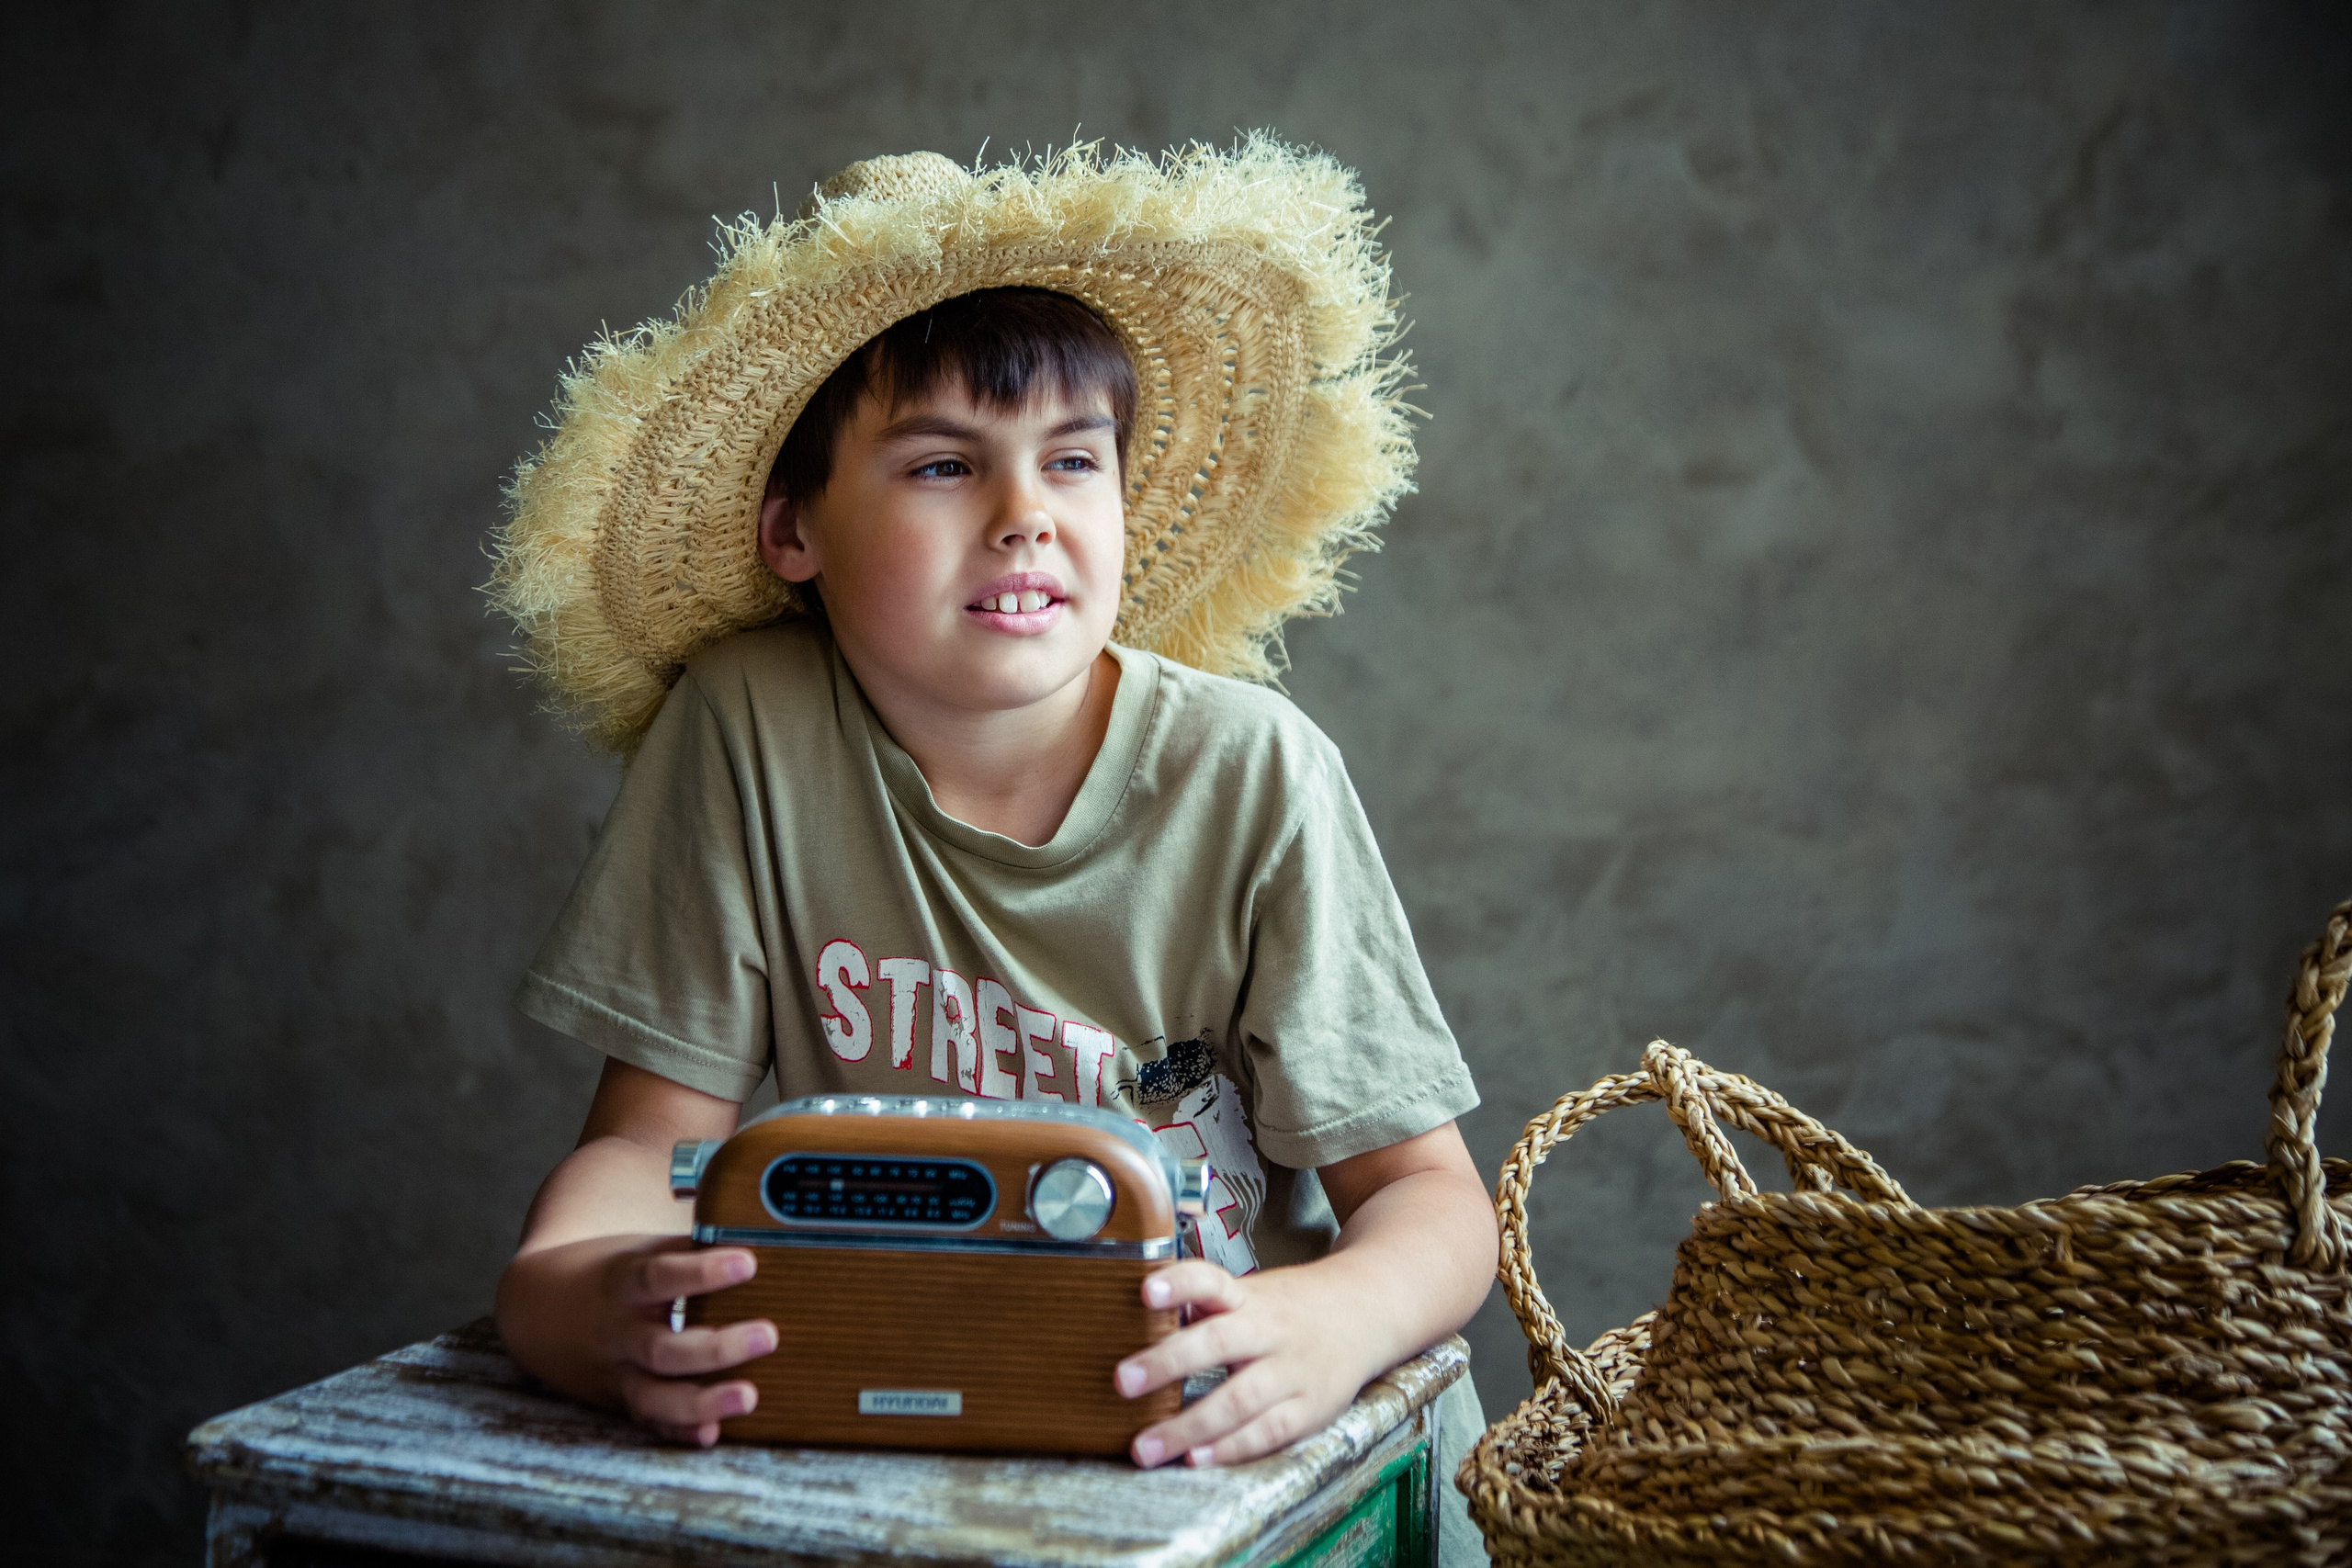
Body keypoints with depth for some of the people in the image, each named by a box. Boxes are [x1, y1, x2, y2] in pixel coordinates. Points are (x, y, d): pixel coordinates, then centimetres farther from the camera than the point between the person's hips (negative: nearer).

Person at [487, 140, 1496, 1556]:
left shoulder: (1250, 775, -11)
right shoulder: (748, 730, -9)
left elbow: (1428, 1190, -9)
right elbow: (656, 1132, -5)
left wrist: (1333, 1324, -32)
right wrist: (560, 1293, -28)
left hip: (1236, 1429, 1)